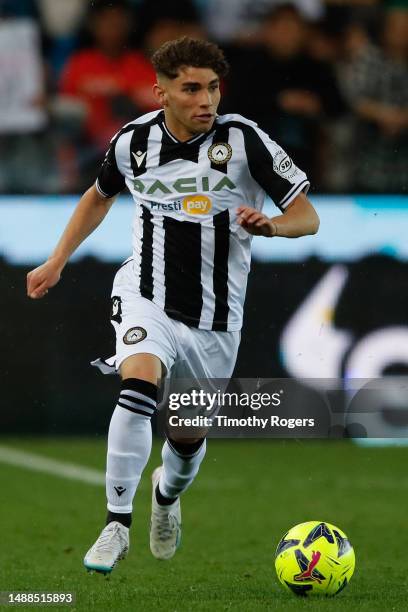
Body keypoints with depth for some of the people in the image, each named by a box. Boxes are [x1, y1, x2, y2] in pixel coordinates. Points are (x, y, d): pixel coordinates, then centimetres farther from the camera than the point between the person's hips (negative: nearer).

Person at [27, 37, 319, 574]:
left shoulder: (244, 139, -12)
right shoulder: (132, 141, -5)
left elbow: (307, 216, -8)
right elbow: (100, 195, 19)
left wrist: (270, 225, -30)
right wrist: (57, 262, 18)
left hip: (215, 317, 1)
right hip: (146, 297, -1)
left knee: (190, 437, 13)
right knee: (139, 386, -30)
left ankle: (168, 494, 51)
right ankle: (117, 525, -23)